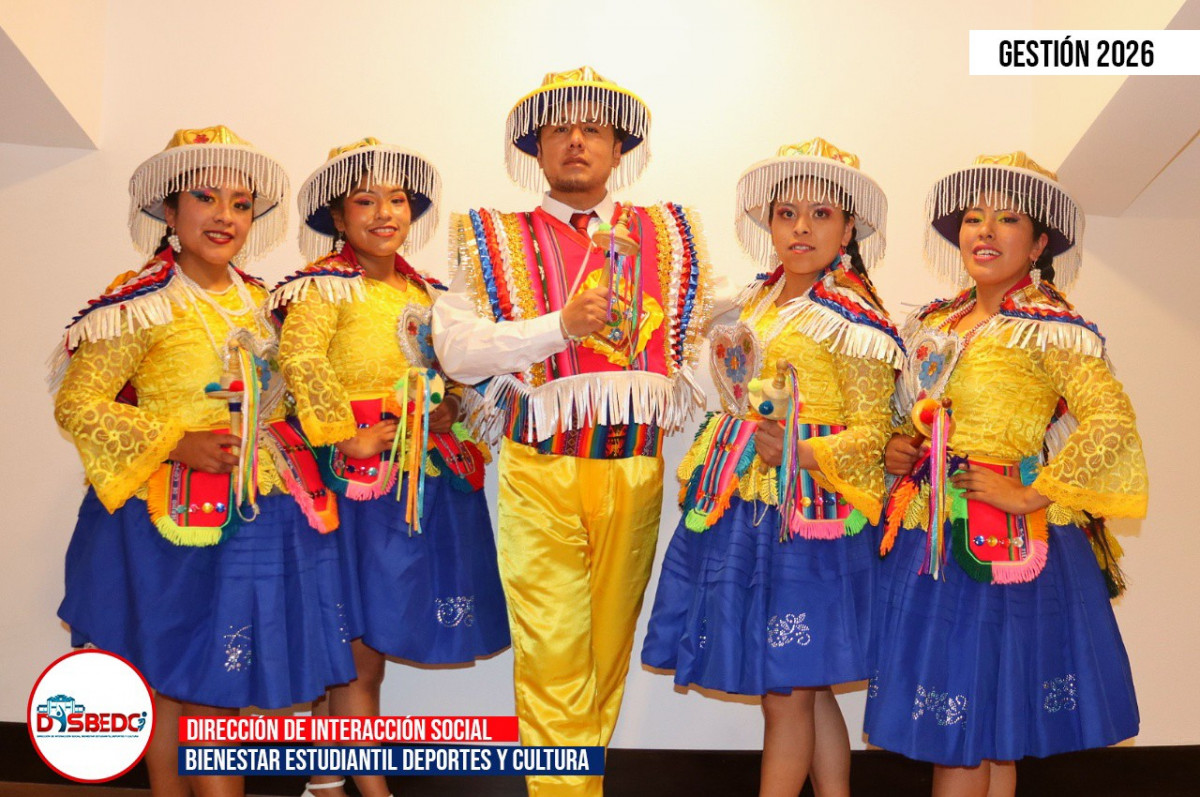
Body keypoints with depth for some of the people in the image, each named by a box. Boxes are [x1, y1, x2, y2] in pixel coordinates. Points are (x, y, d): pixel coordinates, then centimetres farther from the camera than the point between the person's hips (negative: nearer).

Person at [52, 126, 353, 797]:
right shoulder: (144, 307, -9)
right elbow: (76, 406, -9)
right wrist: (176, 444, -17)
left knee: (220, 681, 12)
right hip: (181, 513, -5)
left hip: (263, 508, 5)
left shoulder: (257, 299, 10)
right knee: (181, 685, 5)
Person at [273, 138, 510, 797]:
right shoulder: (328, 283, -6)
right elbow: (300, 359, -22)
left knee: (368, 638, 13)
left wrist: (450, 409, 0)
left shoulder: (422, 290, 15)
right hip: (363, 473, -7)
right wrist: (344, 435, -21)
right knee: (363, 651, 1)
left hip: (430, 470, 7)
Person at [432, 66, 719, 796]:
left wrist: (682, 407, 3)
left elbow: (703, 339, 17)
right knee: (552, 653, -2)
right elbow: (455, 349, -5)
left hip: (637, 466, 3)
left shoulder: (666, 235, 13)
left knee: (611, 646, 12)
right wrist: (559, 325, -13)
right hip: (539, 469, -2)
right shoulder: (498, 240, 6)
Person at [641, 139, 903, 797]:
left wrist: (798, 453, -24)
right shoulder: (755, 303, 12)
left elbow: (872, 430, -11)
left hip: (805, 512, -7)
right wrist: (704, 472, 18)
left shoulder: (853, 317, -9)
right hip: (736, 505, 7)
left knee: (787, 690, 2)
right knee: (806, 686, 15)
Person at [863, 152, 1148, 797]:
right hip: (926, 530, 6)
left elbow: (1112, 424, -18)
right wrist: (898, 448, 4)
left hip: (1001, 539, -6)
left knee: (963, 735, 1)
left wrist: (1030, 493, -18)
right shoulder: (933, 323, 11)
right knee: (981, 731, 15)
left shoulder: (1049, 326, -8)